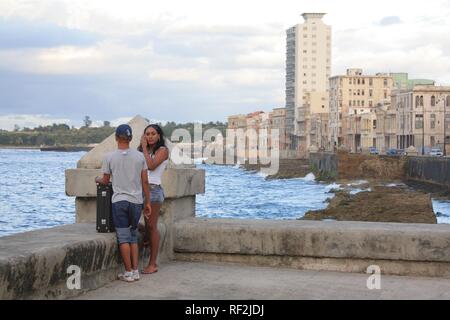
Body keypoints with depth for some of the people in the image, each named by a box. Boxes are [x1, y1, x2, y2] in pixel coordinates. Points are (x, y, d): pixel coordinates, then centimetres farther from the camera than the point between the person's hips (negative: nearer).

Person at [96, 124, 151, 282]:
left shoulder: (110, 157, -4)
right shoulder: (139, 156, 2)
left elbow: (105, 181, 8)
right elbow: (145, 182, 4)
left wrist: (97, 179, 30)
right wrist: (147, 202, 11)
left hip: (119, 200, -3)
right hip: (137, 201, 3)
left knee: (123, 238, 1)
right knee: (133, 236, 13)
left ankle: (128, 272, 1)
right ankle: (135, 271, 10)